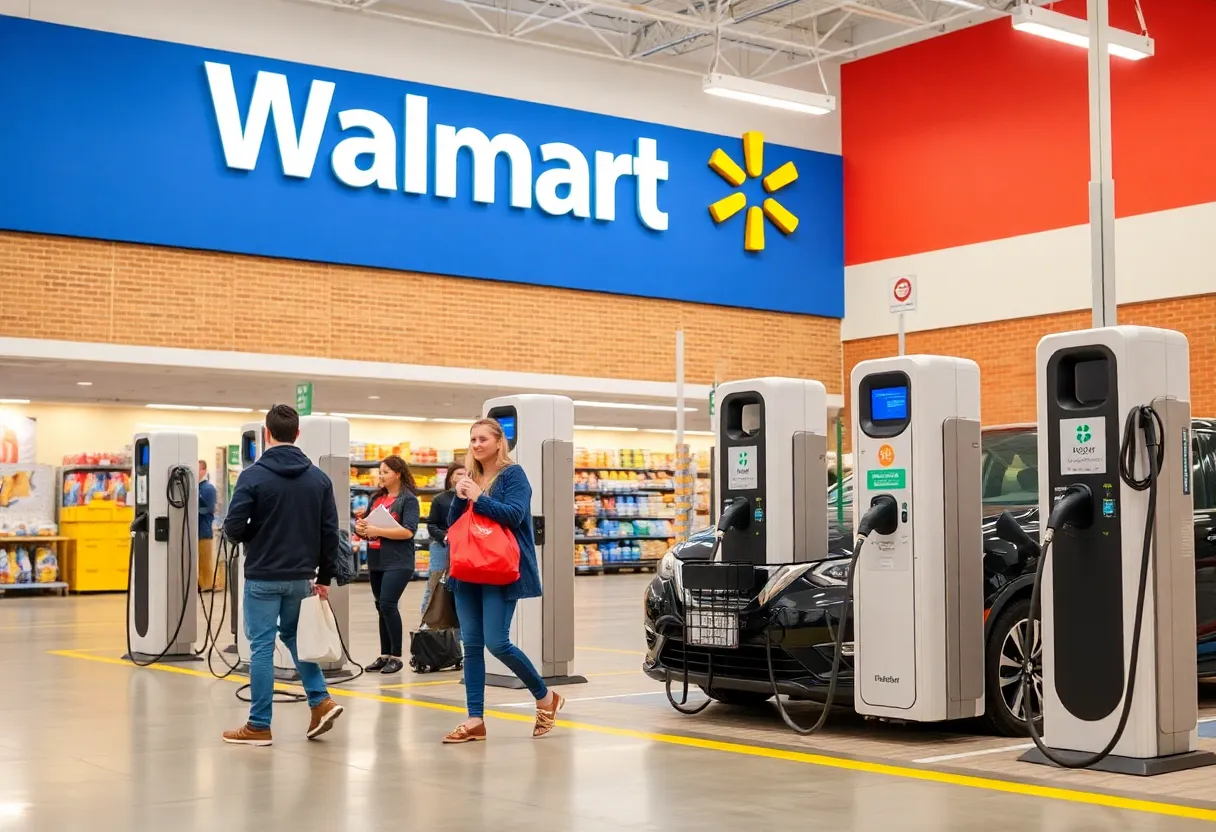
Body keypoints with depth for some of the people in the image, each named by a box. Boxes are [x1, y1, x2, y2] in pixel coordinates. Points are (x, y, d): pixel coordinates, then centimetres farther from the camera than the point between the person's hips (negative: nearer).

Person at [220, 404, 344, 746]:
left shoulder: (254, 476, -12)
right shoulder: (319, 478, 2)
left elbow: (233, 528, -14)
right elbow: (330, 532, 3)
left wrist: (253, 535, 9)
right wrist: (323, 578, 11)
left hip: (263, 577, -4)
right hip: (302, 577, 4)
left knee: (262, 646, 3)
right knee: (294, 635, 22)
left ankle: (259, 726, 8)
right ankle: (321, 701, 10)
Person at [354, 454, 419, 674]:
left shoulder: (408, 499, -5)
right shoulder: (376, 498, 13)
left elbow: (408, 531, -16)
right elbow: (365, 523, 20)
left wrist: (377, 531, -19)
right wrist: (361, 528, -4)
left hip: (398, 562, -7)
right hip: (376, 561, 7)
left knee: (387, 604, -13)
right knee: (382, 607, 11)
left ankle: (396, 656, -3)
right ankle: (385, 655, 19)